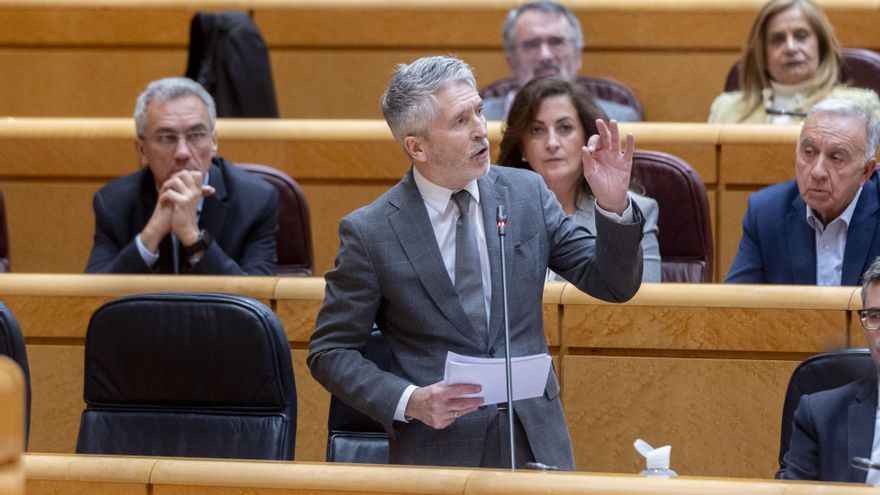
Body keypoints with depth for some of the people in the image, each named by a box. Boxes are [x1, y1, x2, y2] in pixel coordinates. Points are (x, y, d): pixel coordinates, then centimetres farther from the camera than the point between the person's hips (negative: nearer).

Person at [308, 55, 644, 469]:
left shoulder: (526, 194, 3)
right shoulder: (369, 233, -6)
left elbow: (614, 285, 6)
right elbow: (329, 352, -1)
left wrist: (613, 203, -11)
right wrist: (409, 401, -15)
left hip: (536, 444, 3)